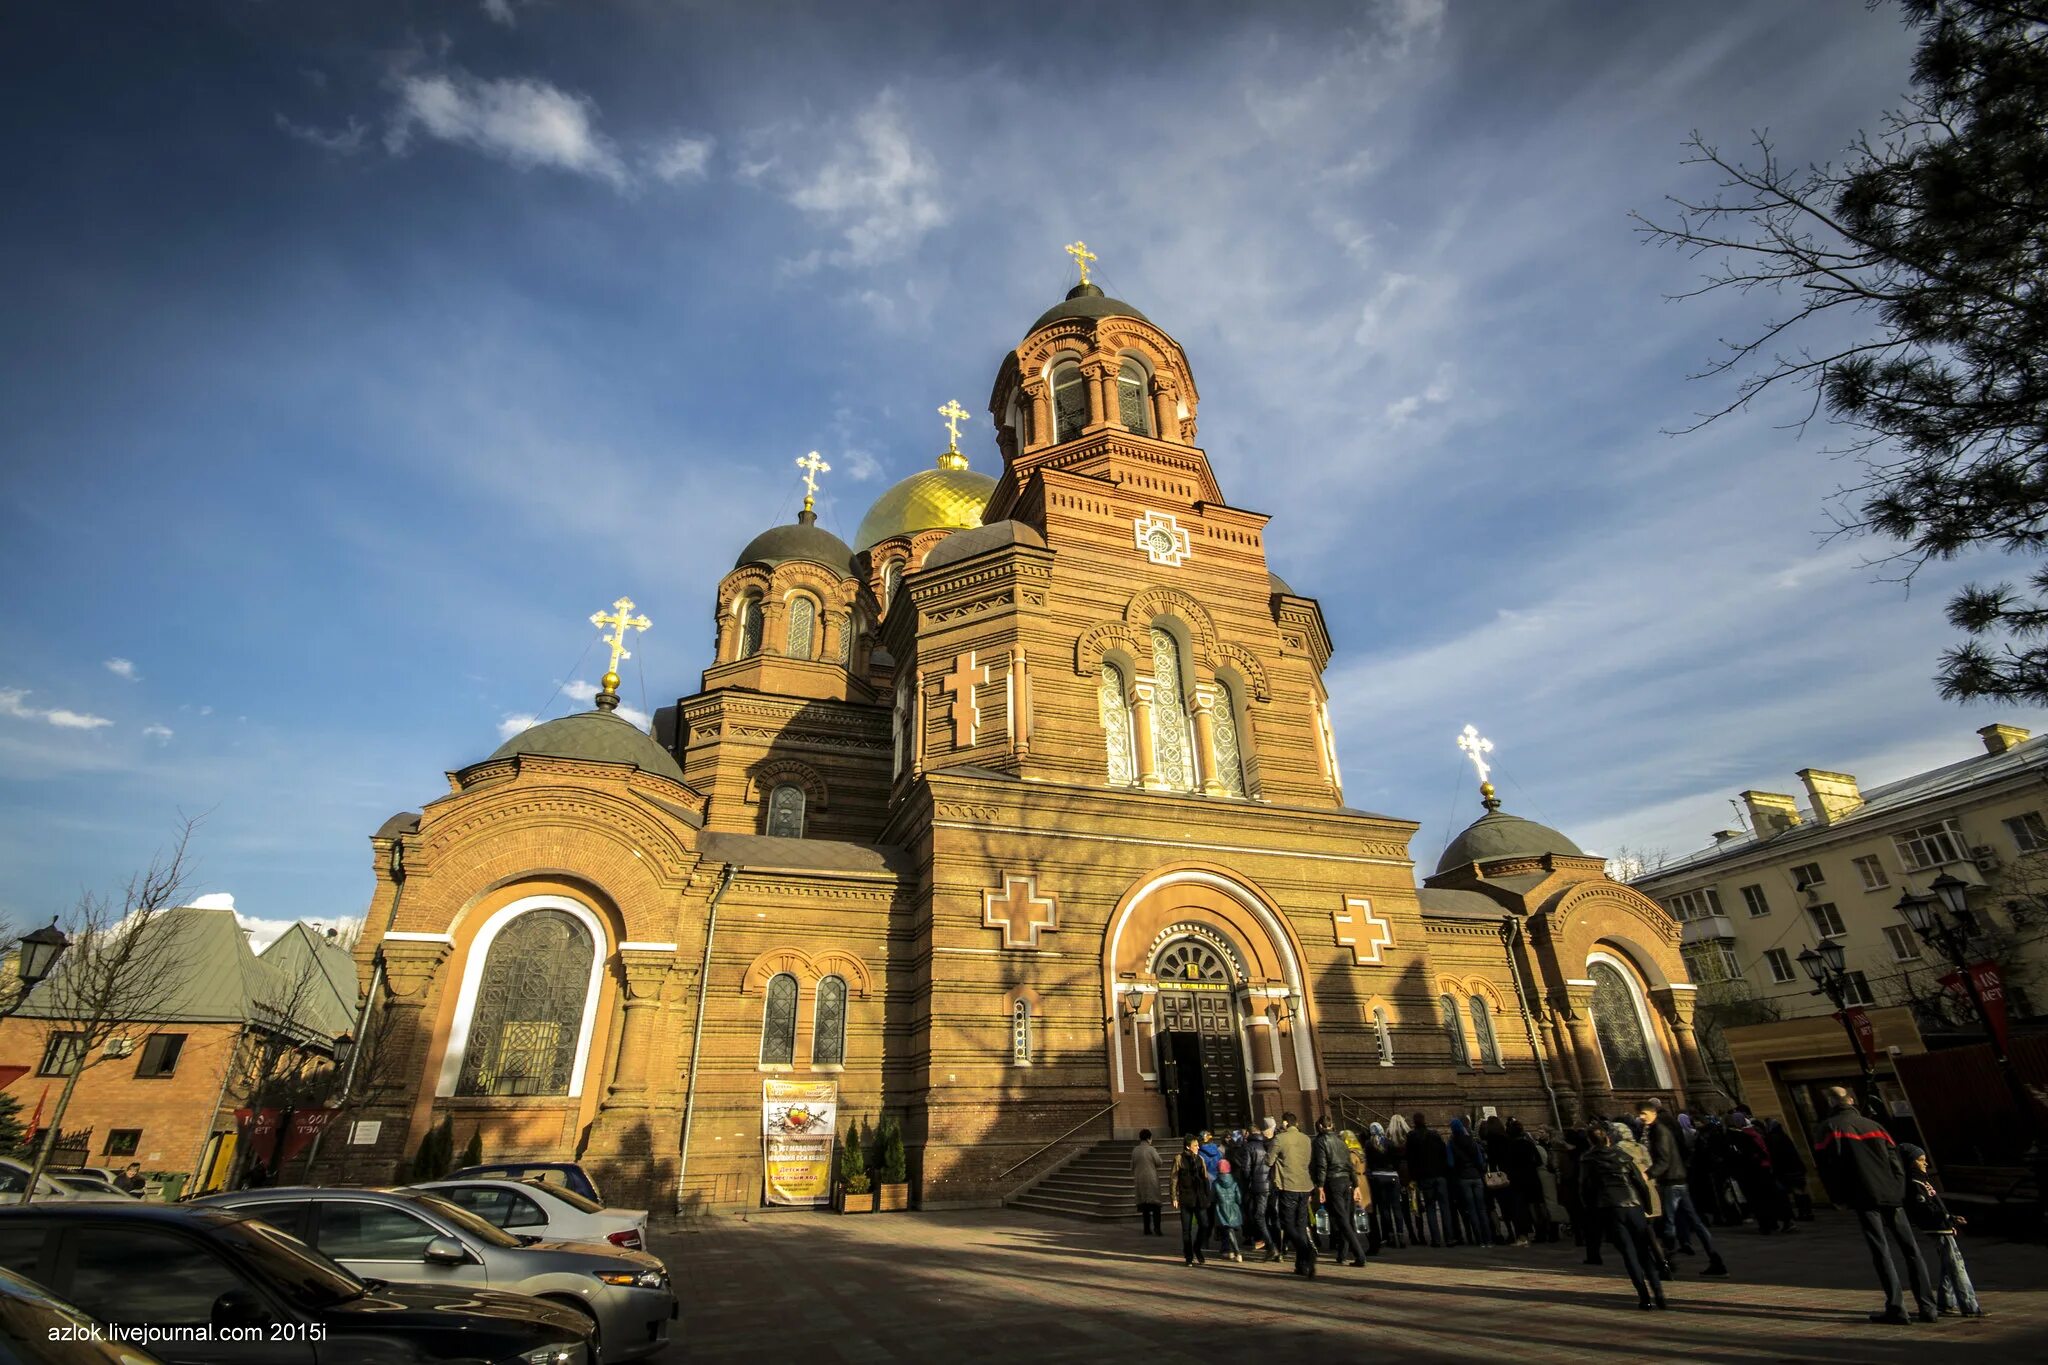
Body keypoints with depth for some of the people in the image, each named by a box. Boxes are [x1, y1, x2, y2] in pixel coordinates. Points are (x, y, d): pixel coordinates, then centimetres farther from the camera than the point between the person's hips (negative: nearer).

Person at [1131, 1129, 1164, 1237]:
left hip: (1139, 1180, 5)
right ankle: (1156, 1229, -8)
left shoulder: (1135, 1150, 5)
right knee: (1155, 1204, -1)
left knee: (1145, 1204, 12)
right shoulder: (1151, 1149, -10)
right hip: (1151, 1179, -5)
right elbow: (1158, 1163, -5)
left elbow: (1132, 1166, 11)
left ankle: (1147, 1229, 13)